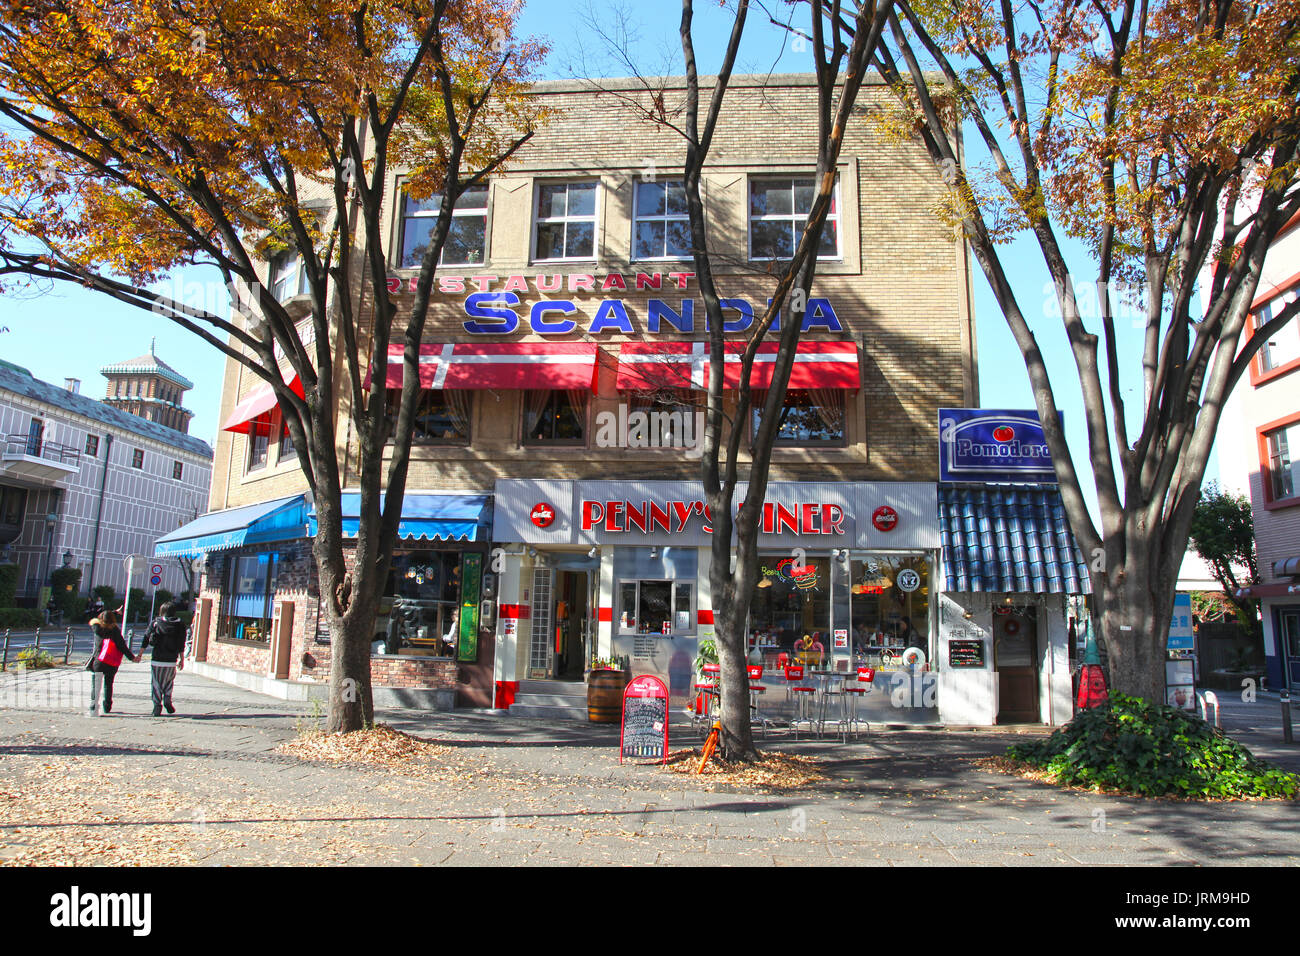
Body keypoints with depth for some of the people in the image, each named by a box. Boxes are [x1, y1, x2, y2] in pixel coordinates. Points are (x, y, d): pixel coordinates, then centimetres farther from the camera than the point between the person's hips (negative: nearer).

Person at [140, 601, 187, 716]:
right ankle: (167, 699, 2)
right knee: (169, 680, 20)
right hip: (171, 660, 1)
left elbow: (146, 639, 4)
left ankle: (157, 706, 3)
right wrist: (182, 659, 9)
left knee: (156, 683, 8)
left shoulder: (155, 622, 2)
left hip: (157, 659, -1)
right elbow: (181, 644, 2)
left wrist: (140, 655, 12)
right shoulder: (179, 625, 2)